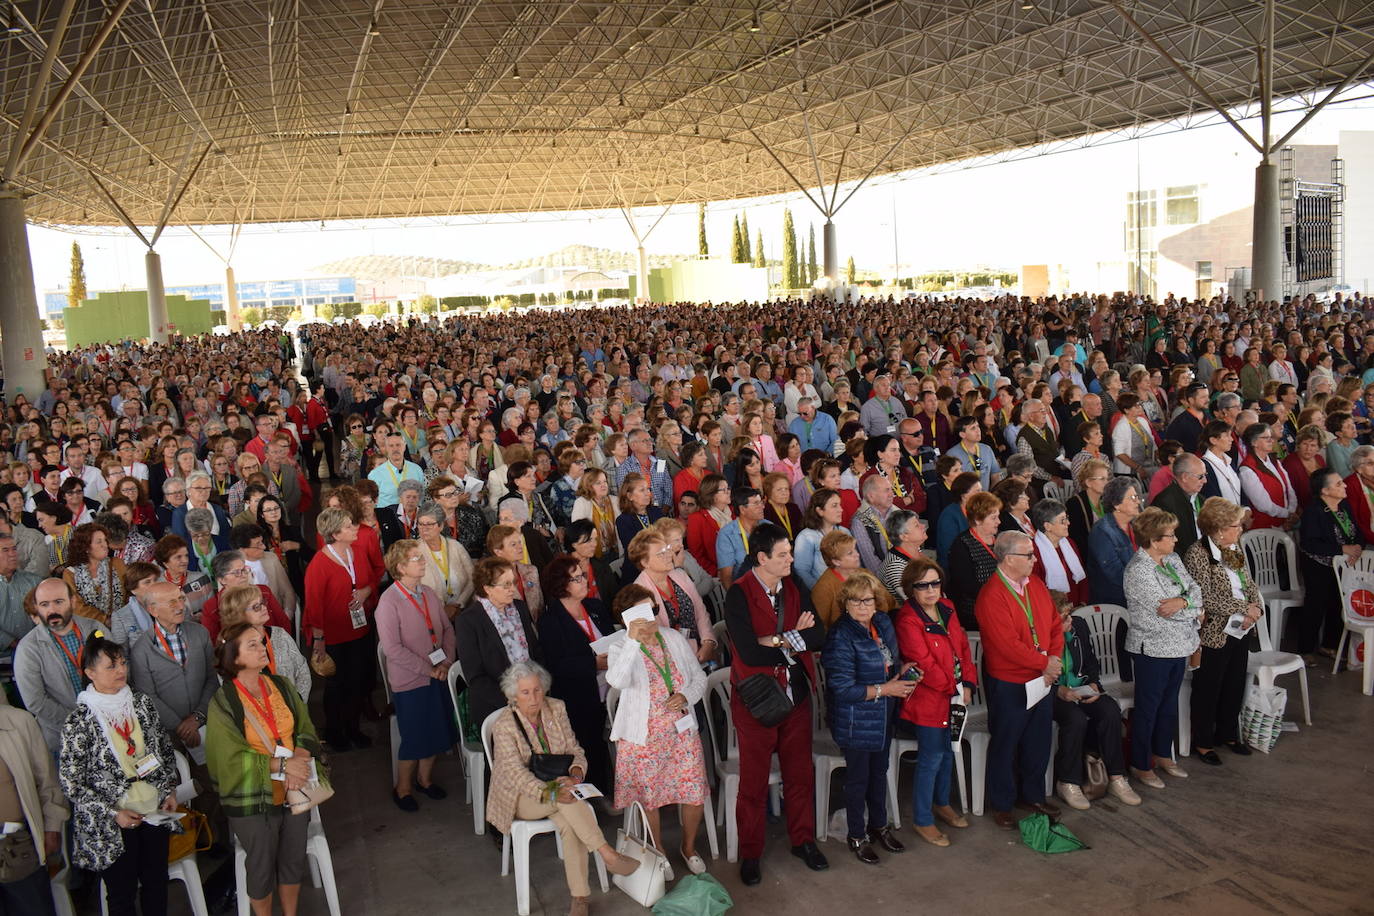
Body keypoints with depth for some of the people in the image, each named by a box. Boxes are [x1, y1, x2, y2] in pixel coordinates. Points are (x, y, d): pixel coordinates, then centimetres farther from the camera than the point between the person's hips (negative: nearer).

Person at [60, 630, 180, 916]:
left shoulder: (142, 703, 0)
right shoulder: (79, 722, -14)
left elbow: (166, 750, 12)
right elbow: (71, 783, -11)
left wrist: (169, 791, 2)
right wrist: (113, 813, -16)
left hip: (154, 812, 4)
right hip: (111, 825, -4)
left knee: (156, 882, 15)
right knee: (122, 893, 10)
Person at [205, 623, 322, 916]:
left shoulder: (282, 686, -1)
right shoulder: (223, 704, -13)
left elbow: (306, 730, 0)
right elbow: (231, 758, -16)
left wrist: (299, 759, -20)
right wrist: (281, 765, -22)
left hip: (295, 790, 4)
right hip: (253, 798, -4)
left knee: (294, 860, 15)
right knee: (262, 867, 12)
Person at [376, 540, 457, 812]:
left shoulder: (428, 593, 3)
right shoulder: (389, 601, -17)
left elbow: (447, 628, 9)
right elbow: (392, 648, -20)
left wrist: (447, 662, -6)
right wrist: (428, 669, -17)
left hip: (439, 676, 6)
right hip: (410, 681, -6)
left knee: (437, 732, 15)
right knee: (414, 737, 4)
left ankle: (425, 778, 38)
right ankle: (403, 788, 26)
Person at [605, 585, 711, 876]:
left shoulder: (675, 639, 3)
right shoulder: (621, 649, -10)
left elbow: (699, 678, 9)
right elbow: (617, 680, -33)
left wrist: (685, 696, -11)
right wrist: (633, 640, -40)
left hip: (681, 730, 3)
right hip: (643, 737, -3)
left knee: (694, 794, 2)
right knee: (649, 798, 10)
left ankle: (689, 847, 30)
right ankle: (658, 852, 36)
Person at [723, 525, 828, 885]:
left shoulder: (794, 589, 2)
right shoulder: (739, 594, -17)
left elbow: (818, 636, -8)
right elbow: (749, 653, -26)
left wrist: (779, 641, -21)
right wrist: (797, 639, -15)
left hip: (796, 694, 5)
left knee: (801, 772, 17)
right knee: (754, 781, 8)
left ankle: (803, 840, 37)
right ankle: (750, 853, 26)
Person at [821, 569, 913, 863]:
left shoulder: (883, 623, 0)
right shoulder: (841, 636, -23)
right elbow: (843, 689, -25)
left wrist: (902, 668, -4)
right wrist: (884, 689, -22)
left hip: (882, 717, 7)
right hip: (855, 721, -7)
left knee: (879, 771, 22)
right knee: (858, 778, 8)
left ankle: (879, 825, 42)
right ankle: (857, 836, 27)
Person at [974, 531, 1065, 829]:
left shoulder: (1036, 585, 4)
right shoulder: (991, 596, -22)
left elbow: (1054, 625, 8)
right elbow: (1008, 645, -26)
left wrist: (1056, 658, -8)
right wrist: (1044, 663, -17)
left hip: (1041, 681, 7)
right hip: (1008, 684, -7)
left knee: (1038, 742, 20)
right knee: (1004, 745, 8)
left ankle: (1033, 795, 39)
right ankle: (1001, 805, 24)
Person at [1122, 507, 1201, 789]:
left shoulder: (1173, 559, 7)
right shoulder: (1137, 570, -21)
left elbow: (1195, 589, 3)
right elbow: (1162, 609, -24)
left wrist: (1182, 601, -20)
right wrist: (1195, 611, -7)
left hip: (1178, 647, 8)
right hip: (1152, 649, -8)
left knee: (1170, 702, 20)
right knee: (1148, 707, 4)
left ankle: (1163, 754, 36)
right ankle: (1140, 765, 18)